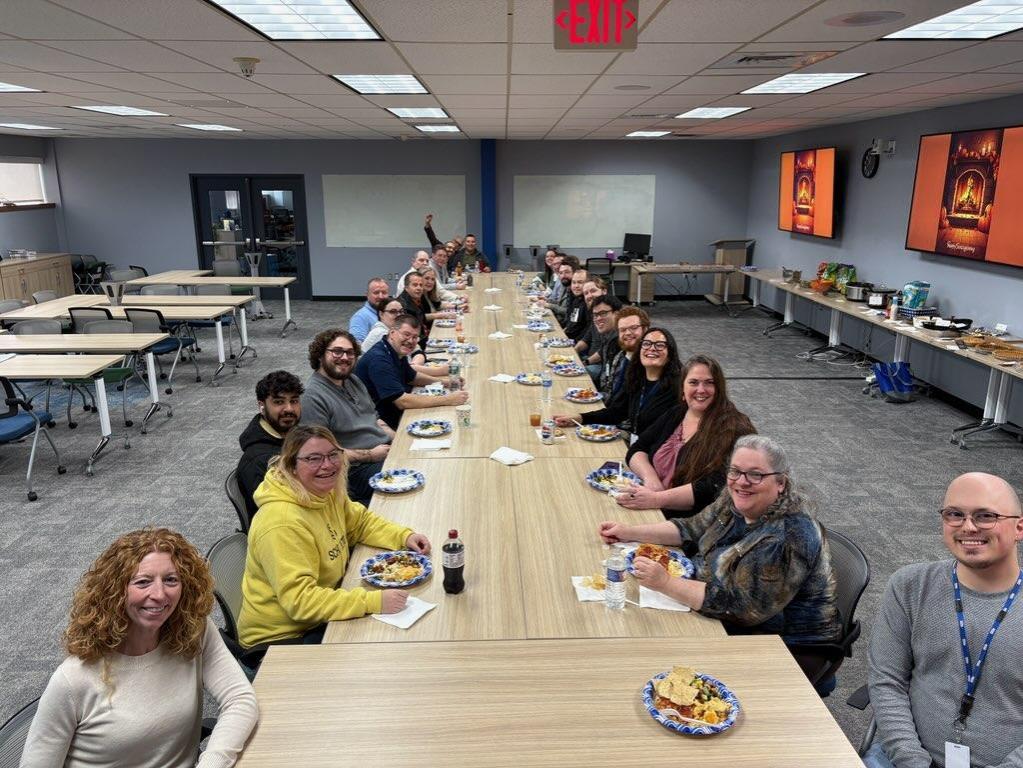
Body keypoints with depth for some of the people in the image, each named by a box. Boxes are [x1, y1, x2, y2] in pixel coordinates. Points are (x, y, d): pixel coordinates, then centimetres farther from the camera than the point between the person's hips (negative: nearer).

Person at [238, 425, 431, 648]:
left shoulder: (326, 492, -2)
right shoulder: (282, 523, -29)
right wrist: (374, 601, -35)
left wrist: (404, 536, -1)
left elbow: (360, 521, 16)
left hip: (321, 618, 8)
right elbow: (299, 600, -32)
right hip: (281, 638, -8)